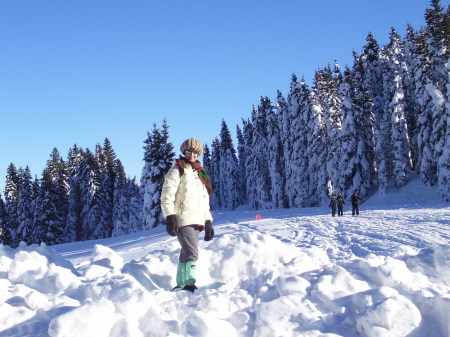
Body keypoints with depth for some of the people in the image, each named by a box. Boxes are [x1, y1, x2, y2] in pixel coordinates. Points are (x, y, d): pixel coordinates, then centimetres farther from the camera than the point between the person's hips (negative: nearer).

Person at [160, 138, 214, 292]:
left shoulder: (200, 173, 23)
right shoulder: (177, 171, 1)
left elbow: (205, 201, 25)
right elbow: (167, 196, -8)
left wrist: (208, 222, 18)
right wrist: (170, 217, -18)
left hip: (197, 221, 7)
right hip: (182, 220, -7)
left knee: (187, 254, 8)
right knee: (191, 253, -19)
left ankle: (181, 286, 12)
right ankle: (188, 285, -21)